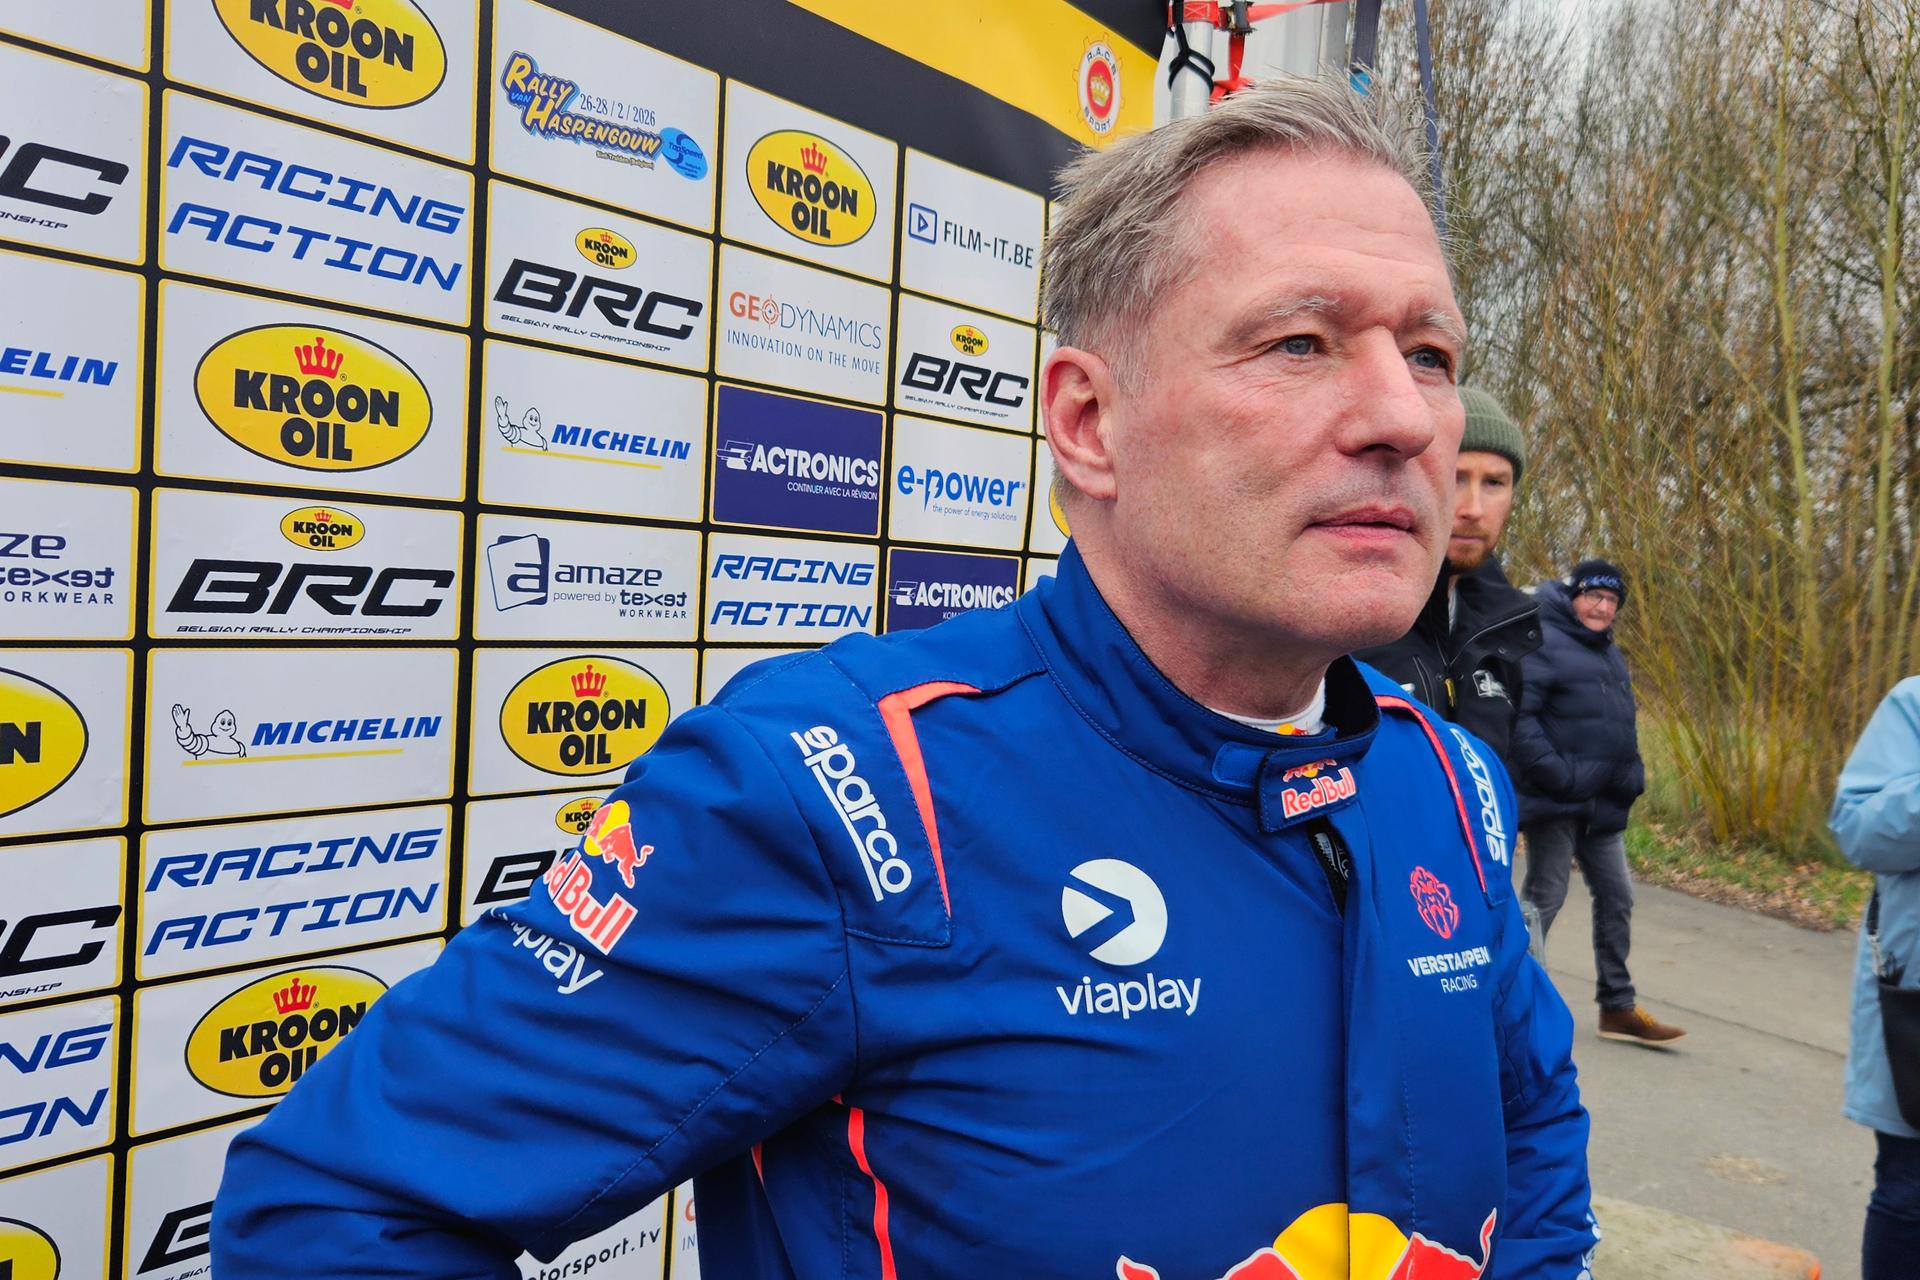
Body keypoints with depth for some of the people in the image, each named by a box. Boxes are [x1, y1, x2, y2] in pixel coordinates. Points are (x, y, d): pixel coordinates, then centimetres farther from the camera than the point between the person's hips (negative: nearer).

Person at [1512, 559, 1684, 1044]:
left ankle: (1618, 1007, 24)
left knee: (1616, 897, 12)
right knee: (1543, 899, -2)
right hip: (1555, 803, -9)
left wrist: (1631, 776, 11)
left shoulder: (1611, 656, 17)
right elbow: (1520, 716, -22)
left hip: (1601, 806, 9)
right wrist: (1555, 774, -25)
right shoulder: (1544, 644, -12)